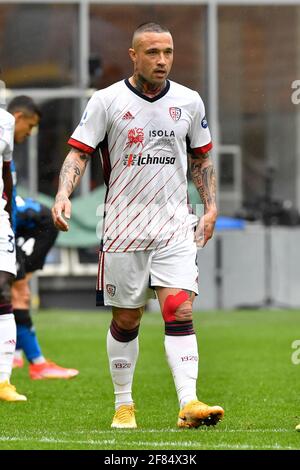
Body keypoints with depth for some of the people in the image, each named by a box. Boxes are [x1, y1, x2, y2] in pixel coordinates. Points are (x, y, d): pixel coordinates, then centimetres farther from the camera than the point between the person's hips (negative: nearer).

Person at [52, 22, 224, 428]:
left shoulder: (189, 102, 6)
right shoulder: (106, 101, -3)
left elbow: (201, 158, 17)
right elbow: (79, 152, -5)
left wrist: (211, 207, 8)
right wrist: (63, 195, -22)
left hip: (175, 227, 1)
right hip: (123, 226, -1)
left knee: (180, 311, -14)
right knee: (125, 320, 6)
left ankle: (189, 404, -20)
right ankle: (123, 405, 20)